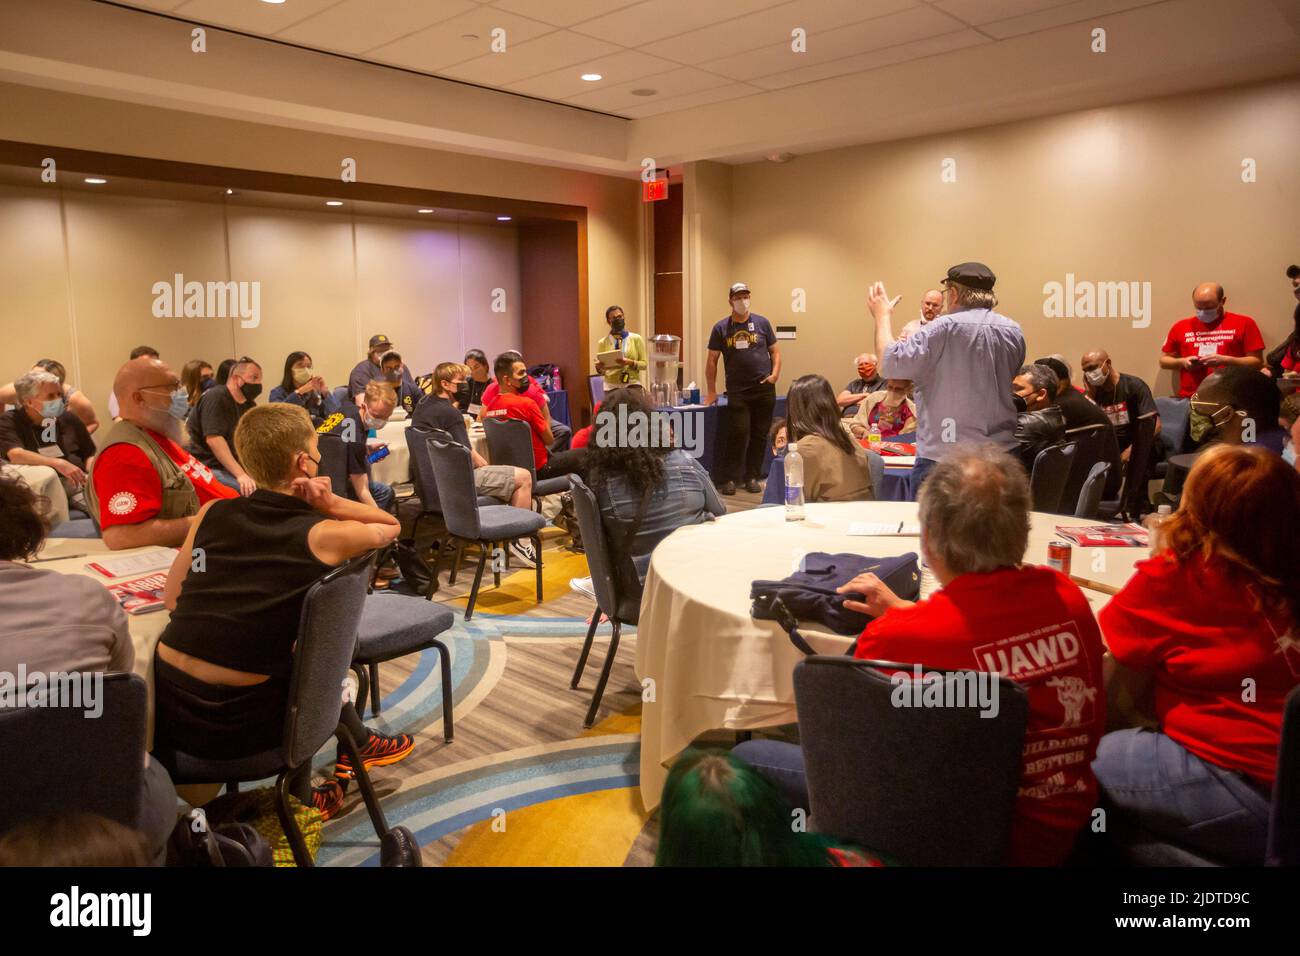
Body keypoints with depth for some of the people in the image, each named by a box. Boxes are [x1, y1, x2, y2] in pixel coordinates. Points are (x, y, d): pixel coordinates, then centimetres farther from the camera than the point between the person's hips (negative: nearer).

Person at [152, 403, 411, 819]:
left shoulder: (213, 513, 4)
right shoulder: (321, 535, -7)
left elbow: (172, 598, 11)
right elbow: (391, 525, 11)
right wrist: (329, 504, -1)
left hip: (163, 706, 5)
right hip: (232, 725, -4)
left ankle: (358, 742, 46)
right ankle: (299, 800, 37)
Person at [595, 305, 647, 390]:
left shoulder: (636, 339, 3)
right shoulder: (602, 343, 6)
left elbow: (644, 363, 1)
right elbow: (601, 371, 9)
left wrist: (630, 363, -16)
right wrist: (599, 368, -13)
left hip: (632, 386, -1)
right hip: (611, 387, 1)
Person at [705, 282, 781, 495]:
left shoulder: (762, 323, 7)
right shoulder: (721, 328, 4)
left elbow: (775, 351, 12)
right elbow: (712, 361, 6)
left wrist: (775, 373, -6)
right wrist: (711, 392, 3)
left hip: (764, 389, 2)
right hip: (737, 391, -2)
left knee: (759, 435, 5)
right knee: (738, 433, -9)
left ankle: (752, 476, 17)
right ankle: (729, 478, 2)